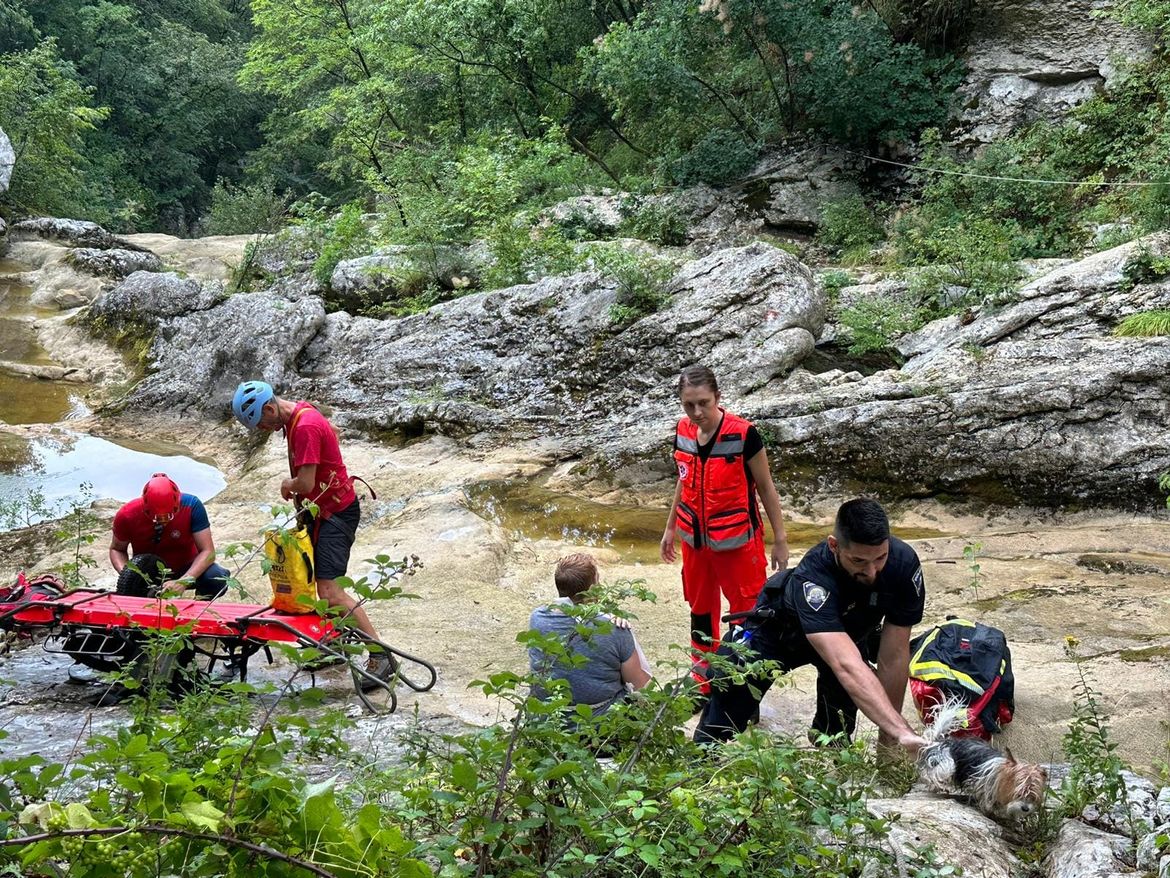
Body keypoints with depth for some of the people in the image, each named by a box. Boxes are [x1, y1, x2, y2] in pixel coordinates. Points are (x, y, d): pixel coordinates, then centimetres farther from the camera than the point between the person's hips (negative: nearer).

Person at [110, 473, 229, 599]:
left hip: (185, 568, -1)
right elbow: (117, 549, -2)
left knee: (219, 579, -31)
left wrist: (183, 582, -39)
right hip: (148, 574, 1)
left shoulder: (191, 506, -25)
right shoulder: (127, 516, -20)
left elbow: (208, 552, -24)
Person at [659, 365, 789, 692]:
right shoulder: (683, 432, -4)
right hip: (695, 540, 6)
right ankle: (702, 683, 35)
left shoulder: (743, 435, -20)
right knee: (700, 608, 19)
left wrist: (780, 540, -9)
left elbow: (766, 487, -11)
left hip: (737, 541, -6)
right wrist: (670, 527, 19)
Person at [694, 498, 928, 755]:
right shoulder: (811, 579, -46)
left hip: (853, 630, 3)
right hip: (786, 625, -3)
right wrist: (902, 733, -68)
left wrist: (887, 740, -25)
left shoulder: (904, 563, -34)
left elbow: (894, 657, -27)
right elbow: (847, 666, -57)